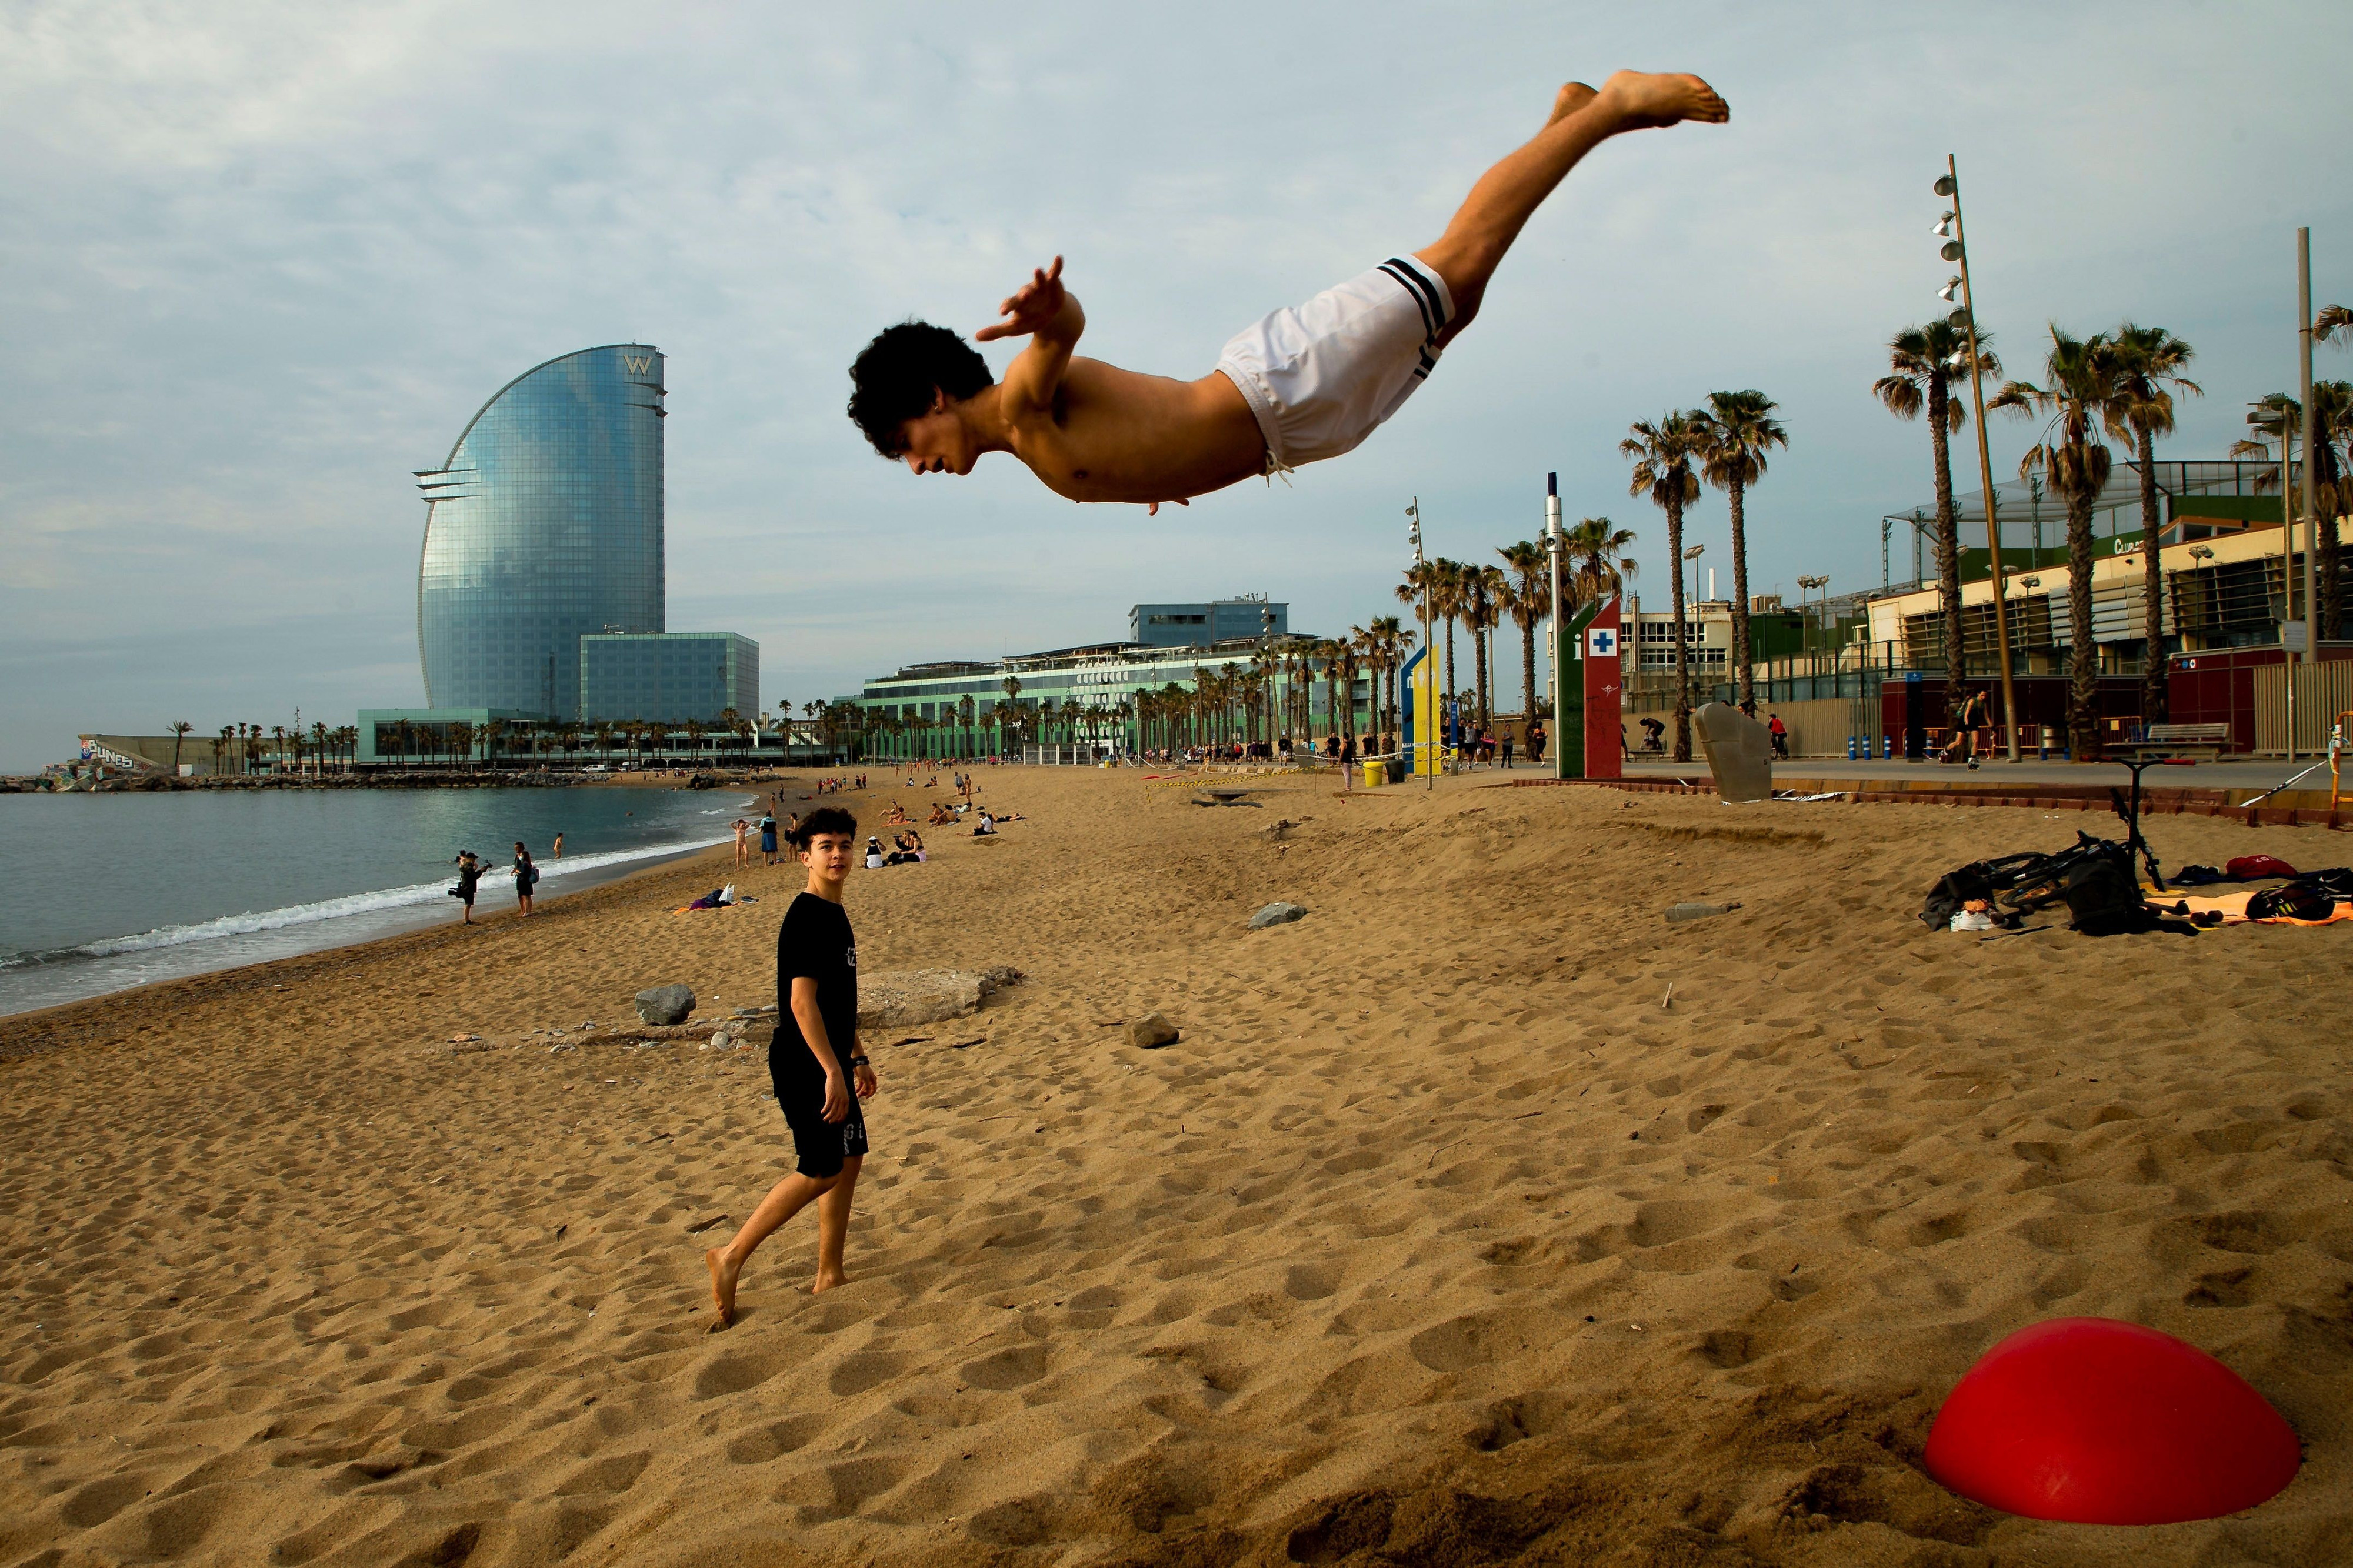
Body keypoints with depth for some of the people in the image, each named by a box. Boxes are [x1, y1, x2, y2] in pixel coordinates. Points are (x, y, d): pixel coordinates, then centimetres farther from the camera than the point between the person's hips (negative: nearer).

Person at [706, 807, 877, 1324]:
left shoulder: (836, 914, 13)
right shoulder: (805, 918, -18)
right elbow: (801, 1001, -24)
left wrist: (857, 1058, 24)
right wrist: (833, 1071, -27)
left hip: (829, 1063, 10)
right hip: (803, 1067, -10)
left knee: (849, 1160, 11)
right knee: (821, 1170, -6)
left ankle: (830, 1274, 21)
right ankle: (732, 1257, 4)